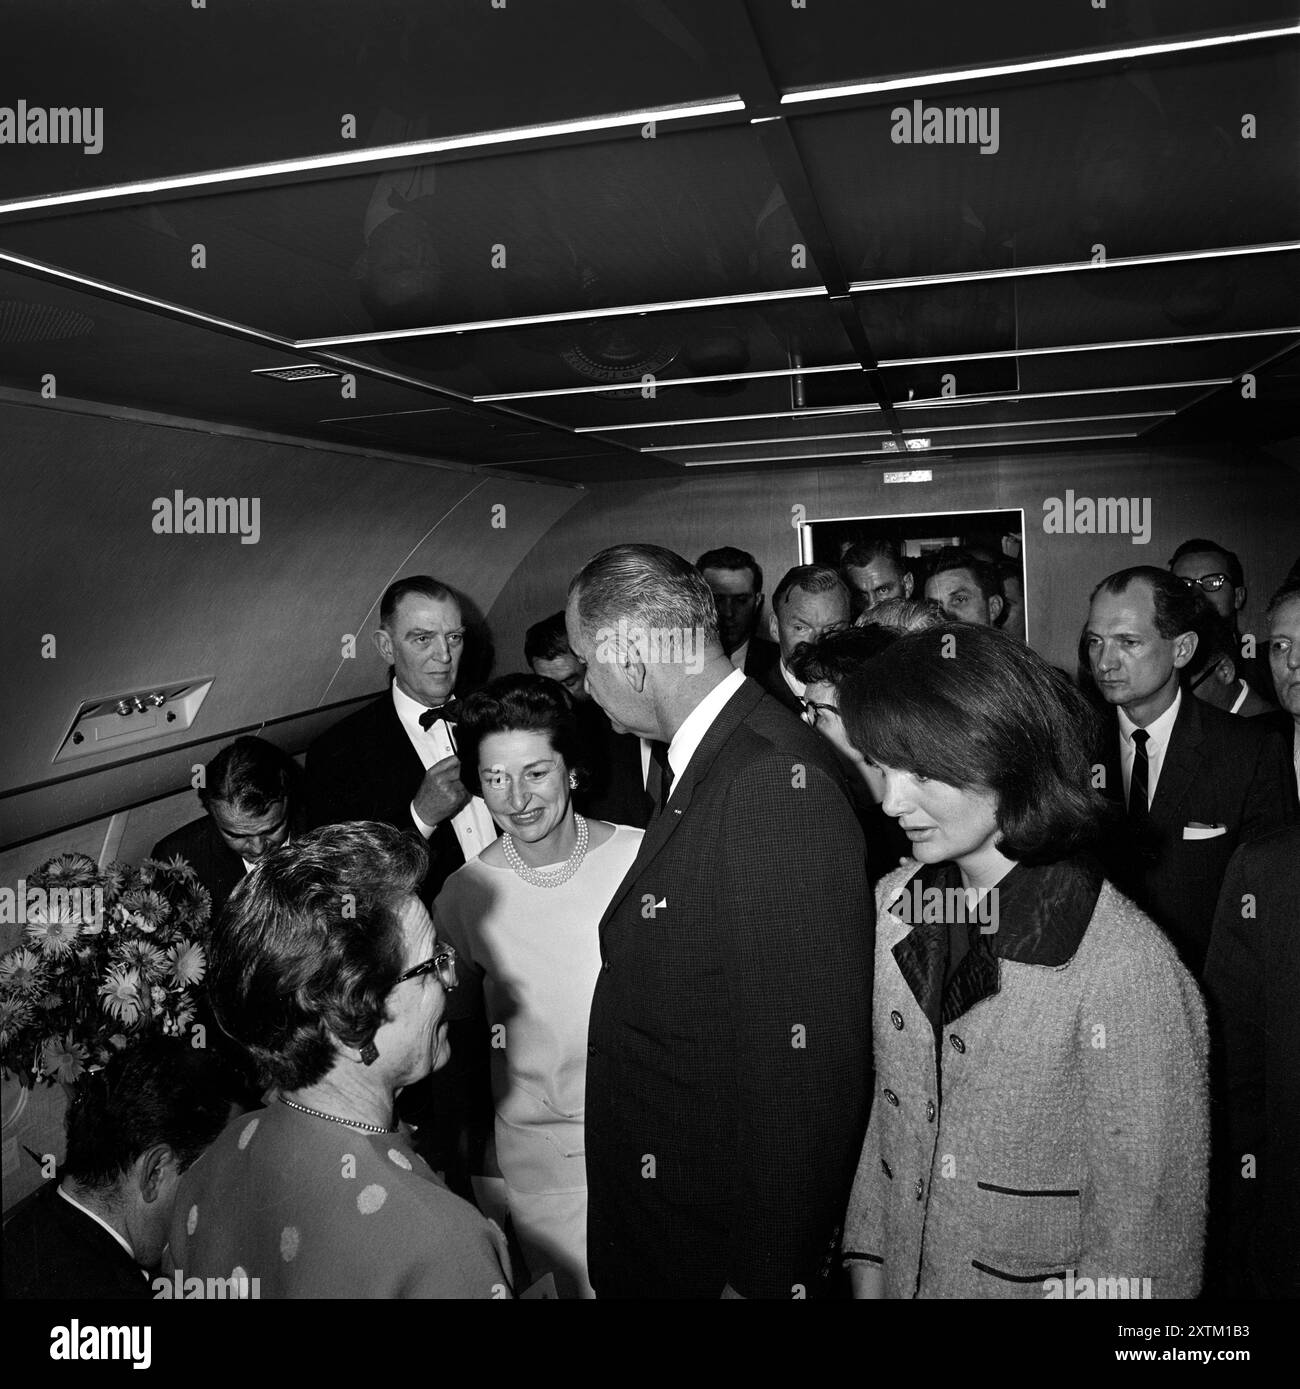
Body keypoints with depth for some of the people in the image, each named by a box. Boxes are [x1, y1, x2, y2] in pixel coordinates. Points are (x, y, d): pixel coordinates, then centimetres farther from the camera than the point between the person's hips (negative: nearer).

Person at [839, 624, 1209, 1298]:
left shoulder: (1127, 970, -26)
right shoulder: (893, 907, -8)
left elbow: (1143, 1241, -18)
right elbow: (882, 1109, 2)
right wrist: (867, 1270, 1)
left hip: (1040, 1281, -4)